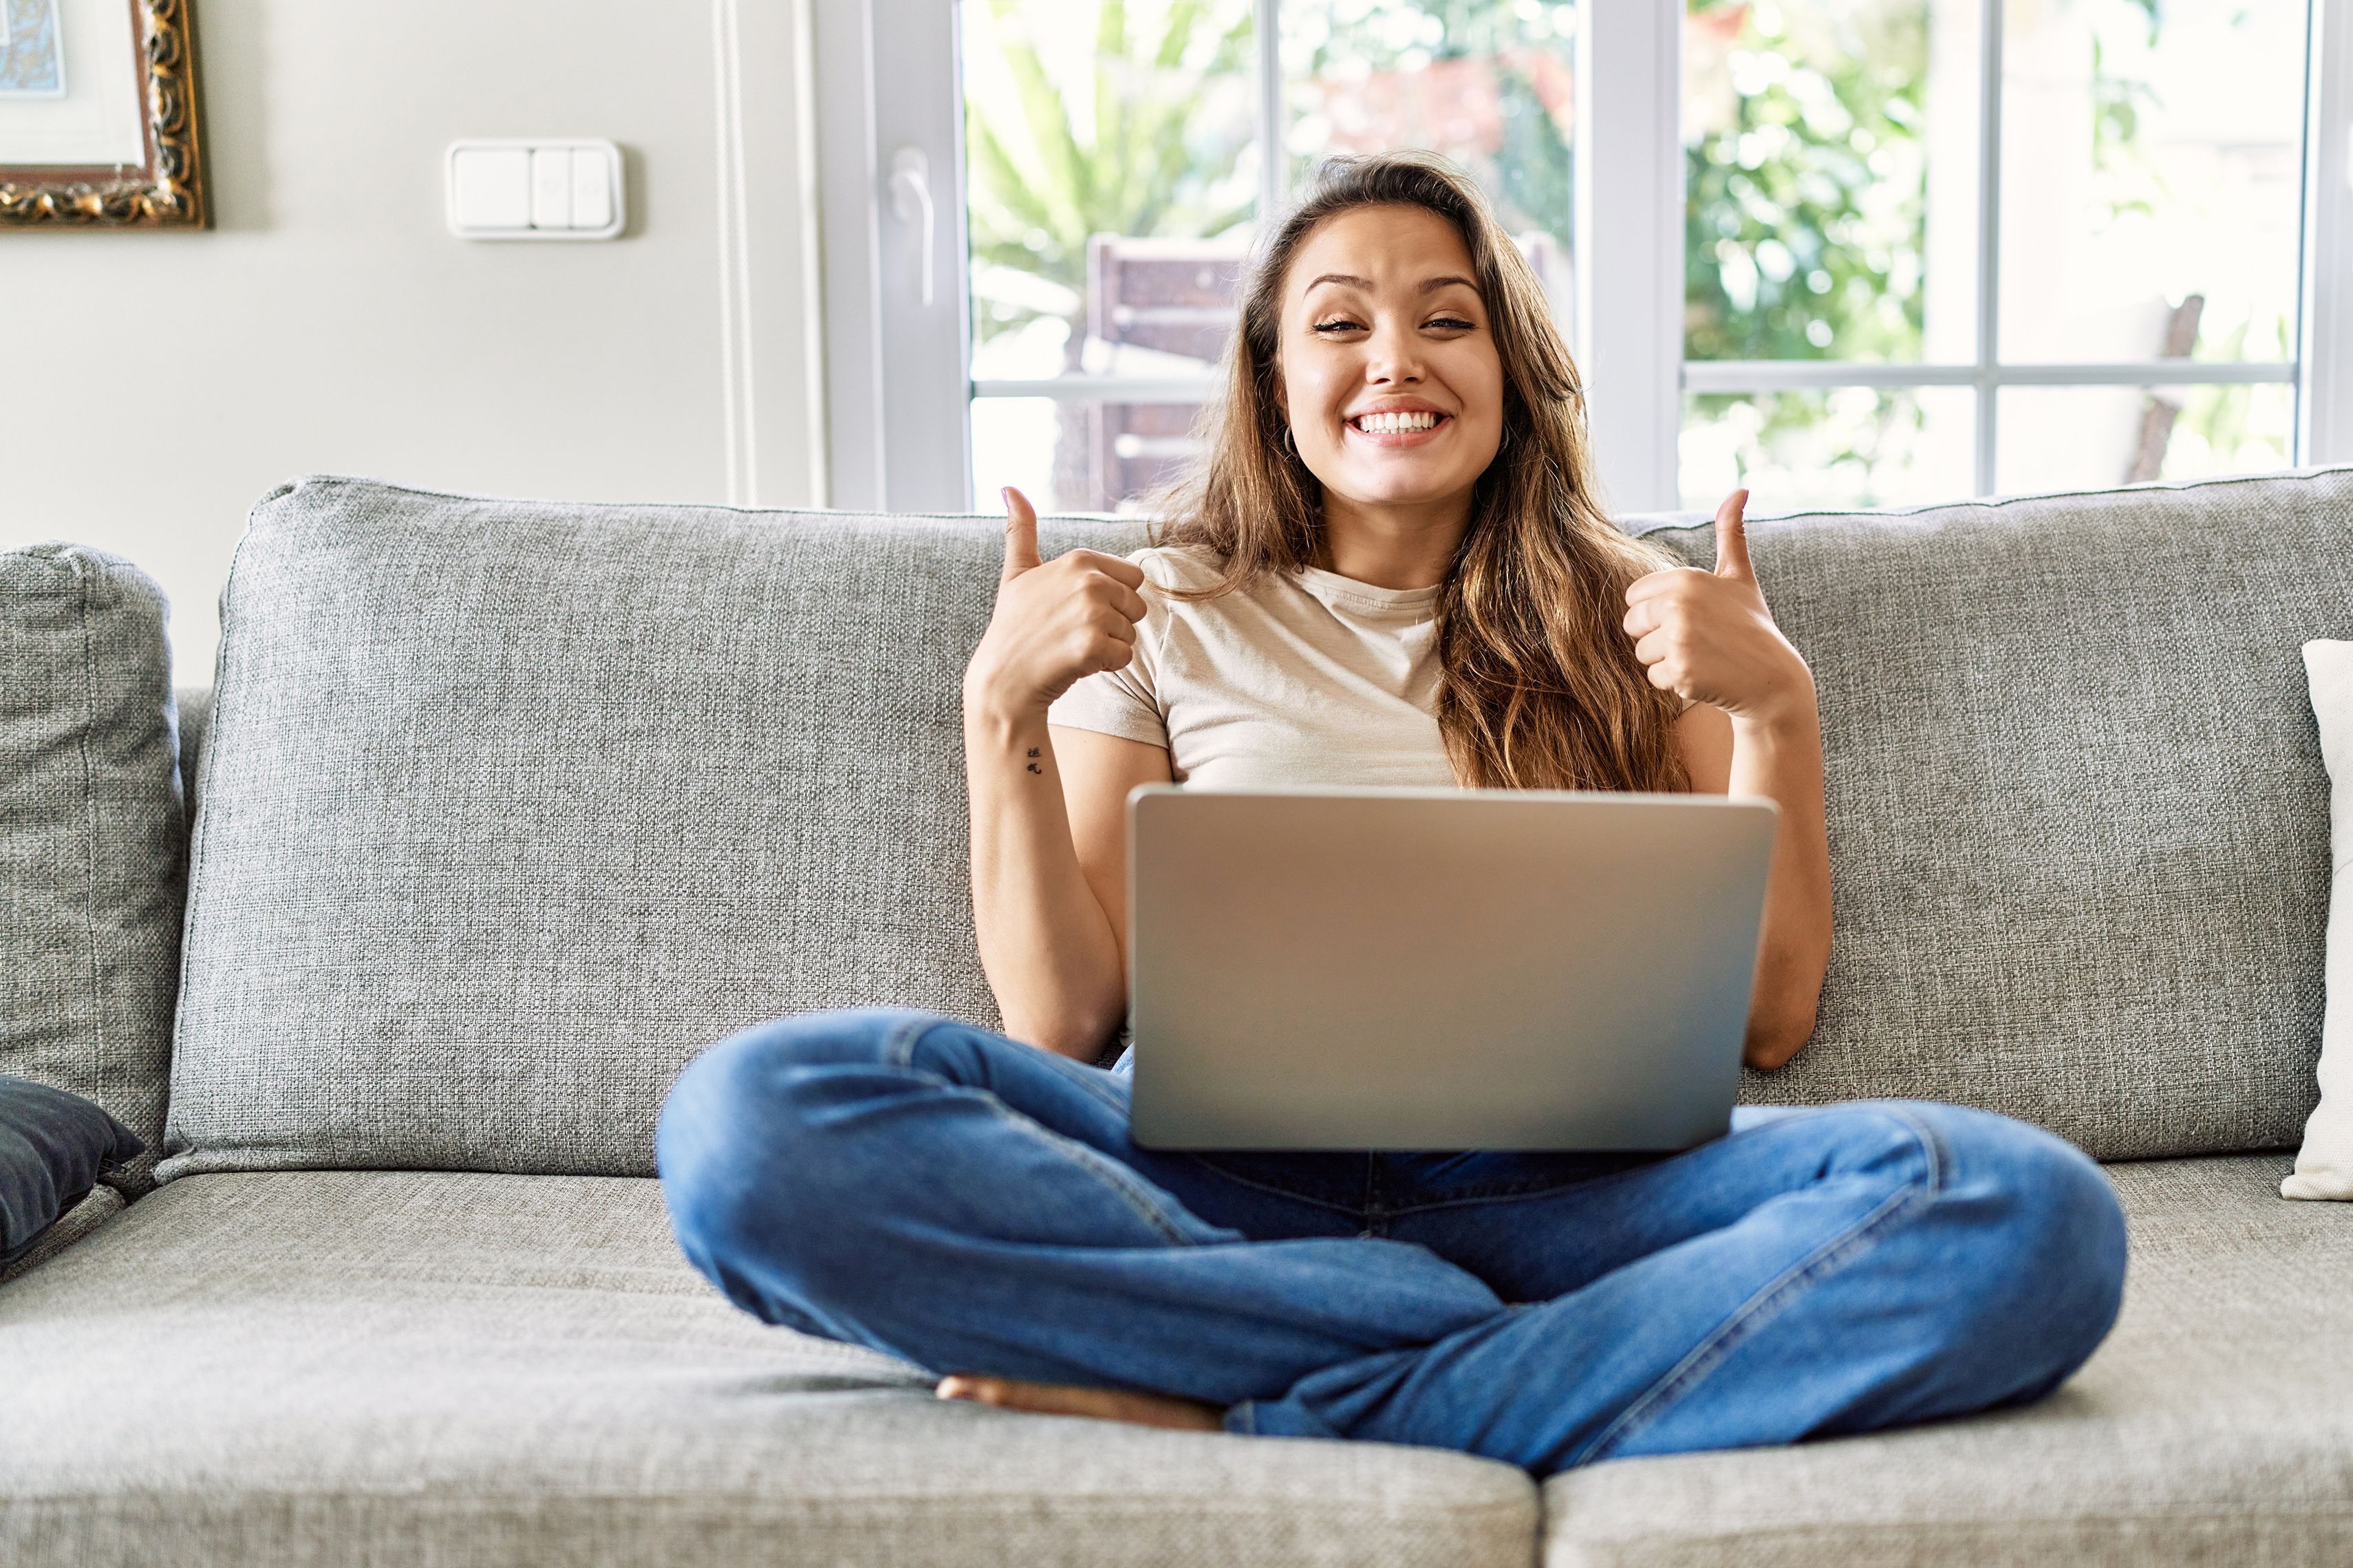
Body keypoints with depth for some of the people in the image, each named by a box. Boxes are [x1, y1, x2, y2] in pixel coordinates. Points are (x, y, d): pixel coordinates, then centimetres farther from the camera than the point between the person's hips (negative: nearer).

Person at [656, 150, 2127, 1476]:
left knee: (2025, 1211, -30)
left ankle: (1233, 1415, -27)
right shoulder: (1168, 620, 18)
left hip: (1556, 1181, 1)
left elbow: (1770, 1014, 12)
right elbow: (1066, 1024, 9)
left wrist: (1776, 706, 0)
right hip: (1218, 1175, 0)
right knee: (756, 1117, -29)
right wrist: (1002, 713, -1)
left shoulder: (1631, 618, 19)